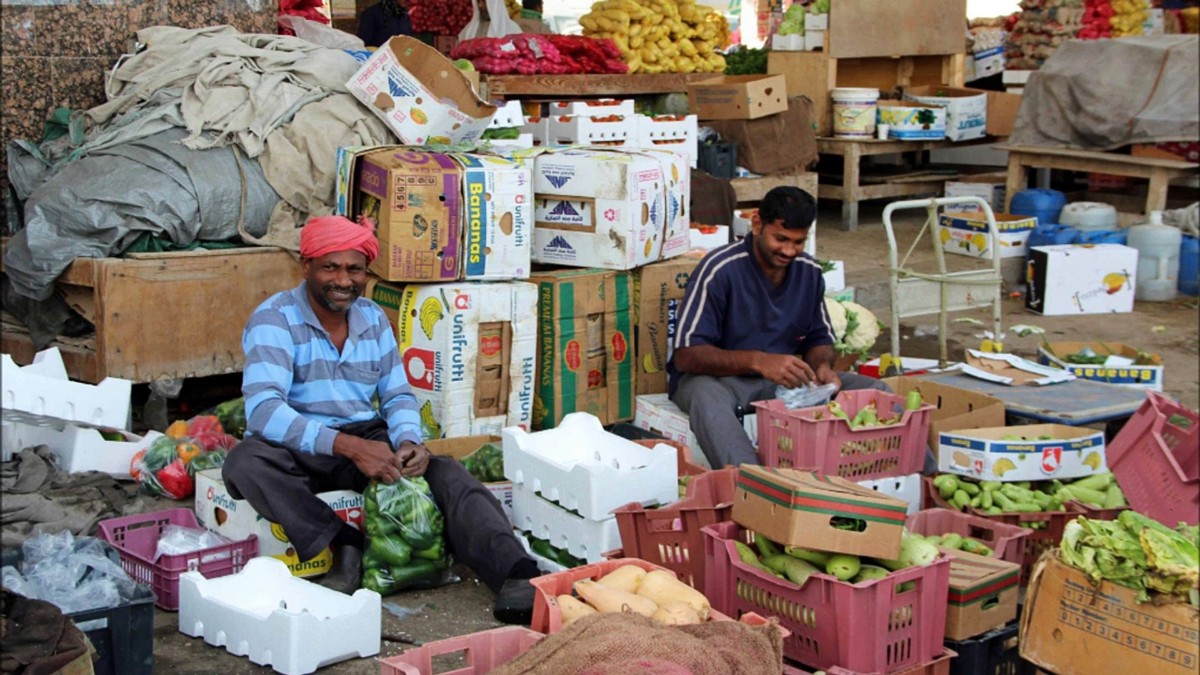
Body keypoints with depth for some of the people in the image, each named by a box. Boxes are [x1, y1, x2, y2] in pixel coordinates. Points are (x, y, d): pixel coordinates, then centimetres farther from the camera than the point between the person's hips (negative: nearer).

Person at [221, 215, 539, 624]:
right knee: (246, 462, -37)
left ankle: (516, 578, -38)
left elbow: (397, 395, 12)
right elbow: (263, 408, -26)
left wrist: (408, 441, -13)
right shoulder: (274, 319, -12)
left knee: (446, 474, -21)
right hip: (299, 449, -4)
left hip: (366, 439, 4)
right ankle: (343, 548, -28)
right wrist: (349, 446, -36)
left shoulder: (374, 319, 8)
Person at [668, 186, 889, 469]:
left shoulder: (809, 272, 2)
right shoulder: (720, 269, -16)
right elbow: (685, 355, -21)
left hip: (784, 379, 5)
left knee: (873, 389, -12)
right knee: (707, 396, -41)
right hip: (719, 376, -5)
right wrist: (759, 361, -34)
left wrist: (822, 366, -11)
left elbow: (819, 339, 15)